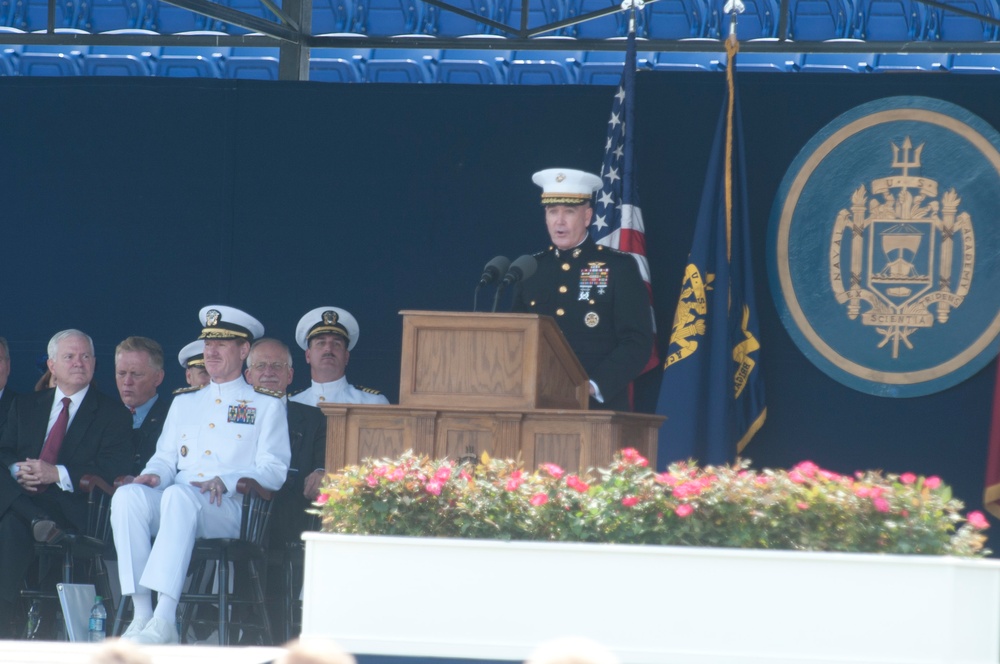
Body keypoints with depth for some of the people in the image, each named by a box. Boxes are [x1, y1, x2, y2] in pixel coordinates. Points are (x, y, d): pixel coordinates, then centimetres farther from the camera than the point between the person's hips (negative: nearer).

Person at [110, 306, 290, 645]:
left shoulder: (266, 406, 12)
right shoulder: (184, 402, 28)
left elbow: (273, 471, 1)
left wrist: (225, 481, -17)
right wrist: (154, 474, -3)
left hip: (231, 509, -5)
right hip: (177, 501, 5)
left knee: (179, 496, -38)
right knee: (127, 496, -28)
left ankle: (164, 620, -47)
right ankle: (140, 614, -34)